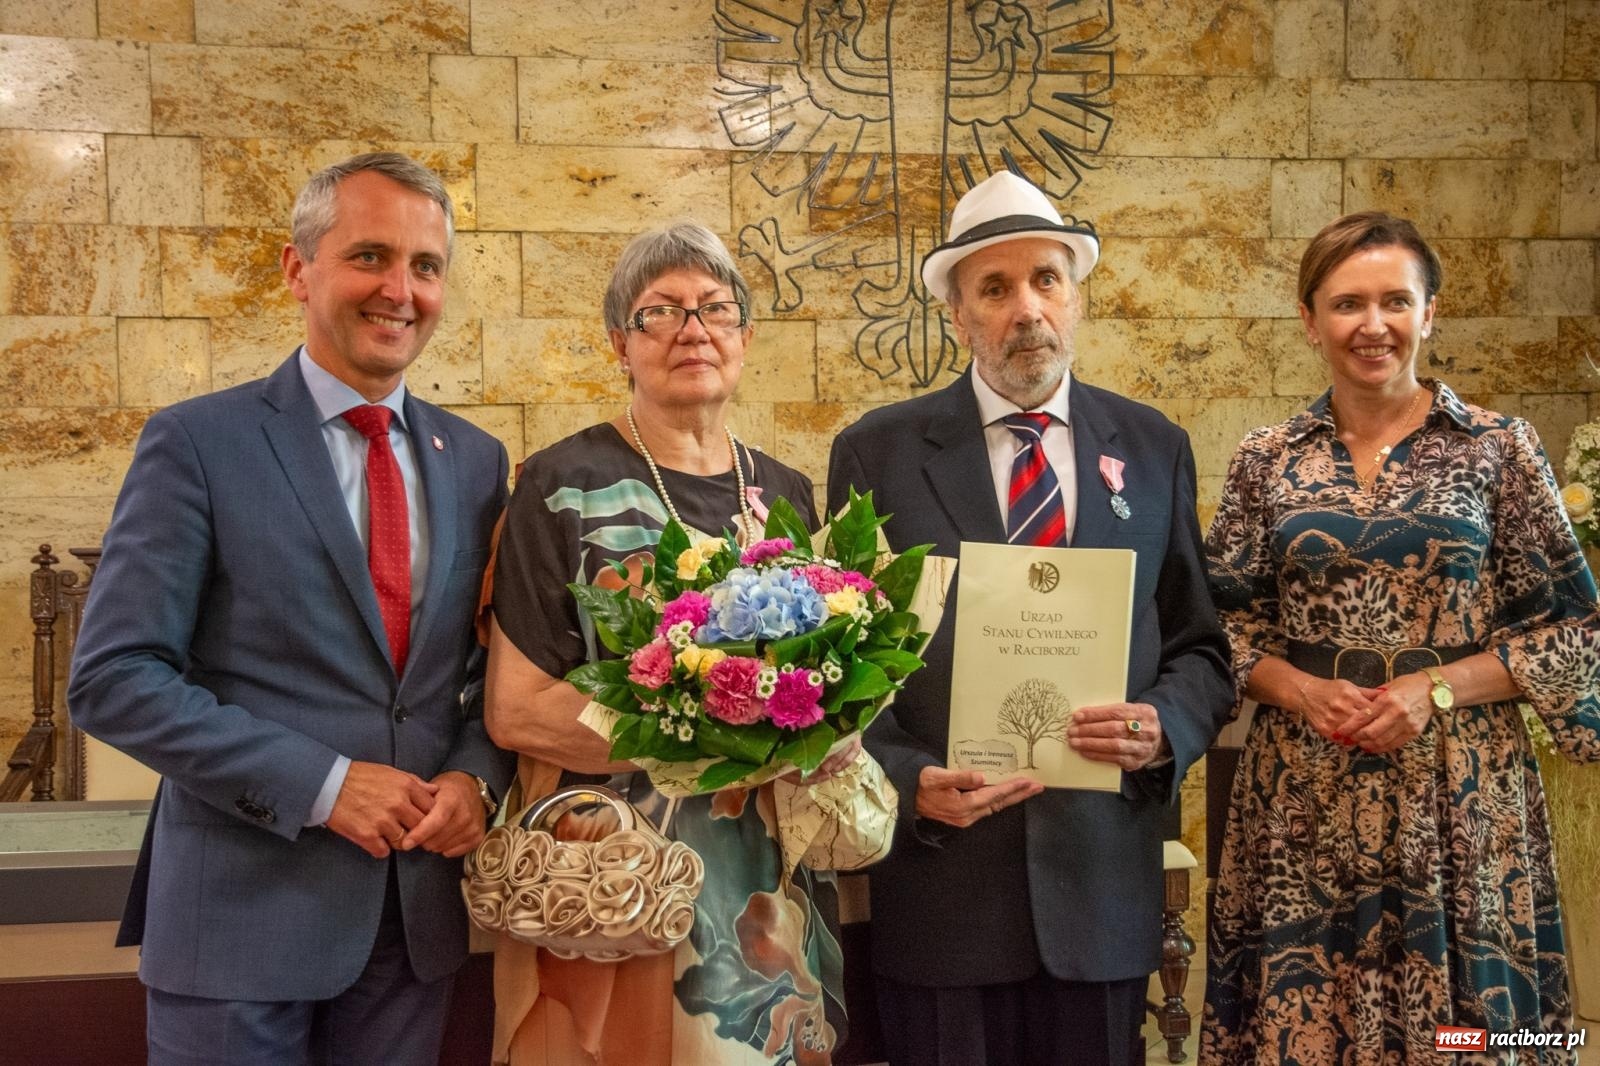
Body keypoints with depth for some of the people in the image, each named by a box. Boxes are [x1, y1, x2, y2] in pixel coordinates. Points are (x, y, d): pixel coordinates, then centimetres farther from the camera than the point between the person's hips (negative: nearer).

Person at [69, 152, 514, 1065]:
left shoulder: (476, 460, 7)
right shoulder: (197, 443, -6)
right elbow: (114, 678, -11)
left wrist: (478, 776, -8)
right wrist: (321, 784, -16)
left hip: (419, 912, 4)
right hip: (244, 914, -4)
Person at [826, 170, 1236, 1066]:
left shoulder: (1154, 448, 5)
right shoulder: (877, 452, -1)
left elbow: (1199, 648, 9)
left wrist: (1164, 730, -11)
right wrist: (911, 784, -15)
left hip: (1101, 882, 2)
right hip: (940, 877, -1)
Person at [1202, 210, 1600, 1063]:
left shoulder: (1498, 448, -1)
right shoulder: (1266, 460, 3)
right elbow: (1223, 620, 7)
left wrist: (1436, 688, -13)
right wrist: (1299, 691, -11)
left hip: (1459, 790, -1)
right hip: (1302, 793, 1)